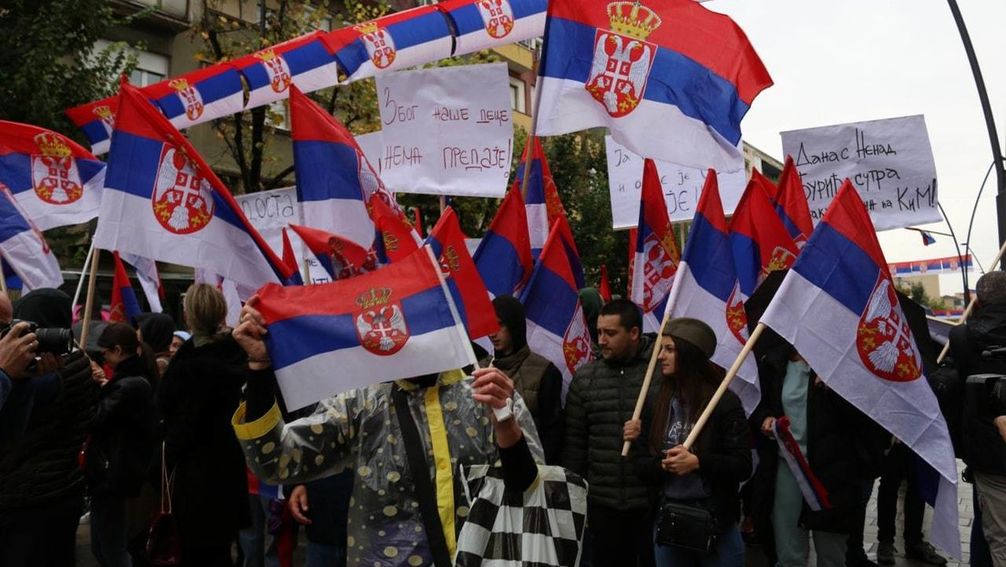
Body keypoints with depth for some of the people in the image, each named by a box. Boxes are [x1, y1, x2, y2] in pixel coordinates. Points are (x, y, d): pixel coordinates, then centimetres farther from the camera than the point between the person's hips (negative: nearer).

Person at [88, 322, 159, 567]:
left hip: (111, 475, -10)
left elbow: (95, 420, -19)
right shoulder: (138, 379, 10)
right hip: (118, 472, 10)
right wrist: (103, 387, 7)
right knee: (102, 546, 19)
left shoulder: (127, 386, -21)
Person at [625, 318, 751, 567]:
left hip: (717, 524, -4)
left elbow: (743, 466, -11)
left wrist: (697, 462, -24)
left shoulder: (724, 401, -8)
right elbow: (640, 462, 3)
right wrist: (664, 466, -17)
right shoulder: (657, 402, 5)